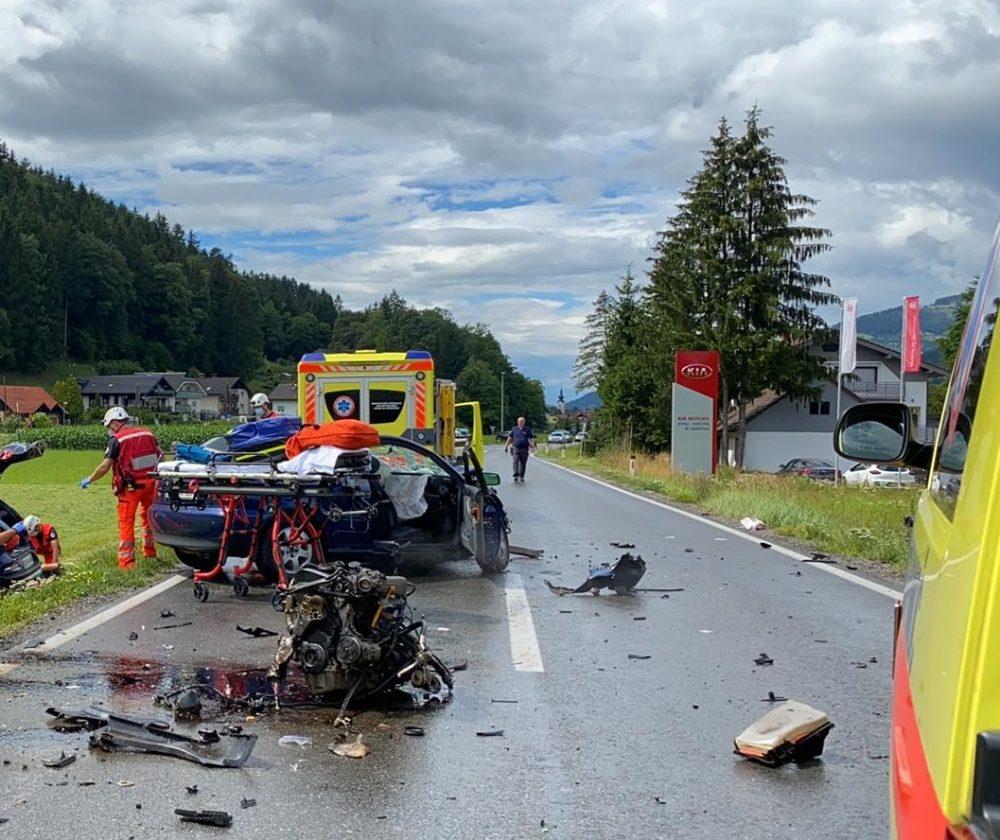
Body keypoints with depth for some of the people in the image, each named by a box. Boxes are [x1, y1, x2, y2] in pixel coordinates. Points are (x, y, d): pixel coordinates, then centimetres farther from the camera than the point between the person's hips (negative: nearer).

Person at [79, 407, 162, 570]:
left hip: (130, 487, -5)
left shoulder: (117, 440, -9)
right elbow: (160, 455, 13)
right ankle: (149, 551, 36)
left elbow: (105, 467, -10)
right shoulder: (147, 433, 7)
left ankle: (127, 561, -1)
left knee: (126, 523, 2)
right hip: (150, 483, 5)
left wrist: (89, 480, 4)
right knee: (148, 517, 24)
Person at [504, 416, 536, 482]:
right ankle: (516, 475, -13)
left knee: (523, 463, 4)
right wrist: (506, 446, 11)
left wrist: (533, 447, -4)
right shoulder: (514, 429, 9)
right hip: (516, 448, 0)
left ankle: (521, 476, 14)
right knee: (516, 462, -12)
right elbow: (510, 438, 14)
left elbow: (531, 439, 6)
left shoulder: (528, 429, 6)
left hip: (524, 449, 0)